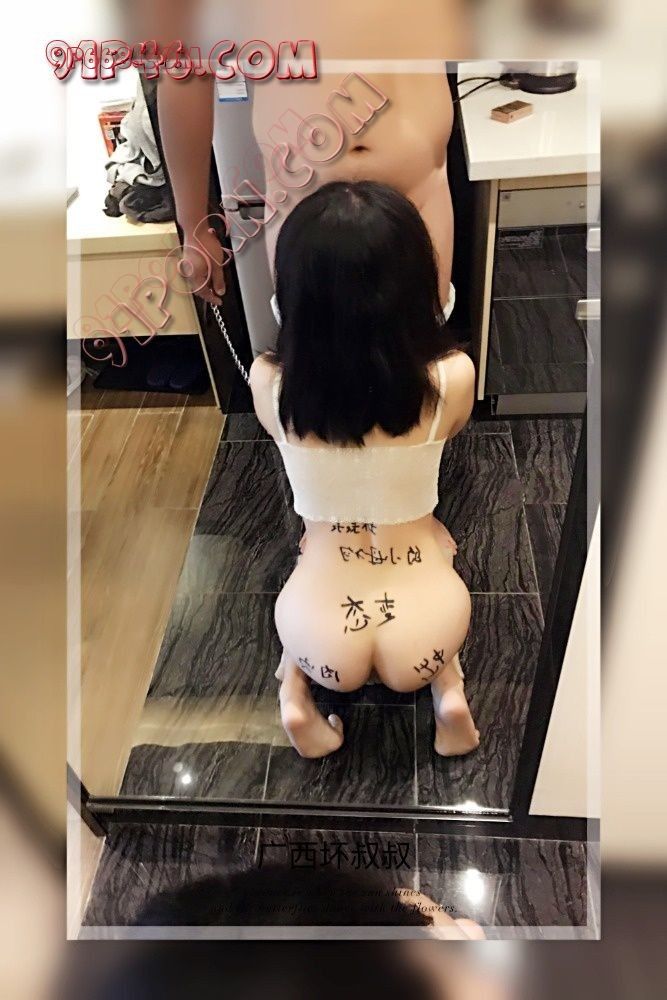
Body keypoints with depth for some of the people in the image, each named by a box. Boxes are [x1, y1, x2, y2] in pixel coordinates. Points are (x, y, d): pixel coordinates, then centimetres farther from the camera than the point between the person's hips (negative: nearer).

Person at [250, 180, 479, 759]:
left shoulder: (269, 384, -18)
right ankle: (447, 687, 14)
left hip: (321, 639, 1)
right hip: (424, 640, 0)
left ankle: (297, 692, 15)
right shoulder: (453, 378, -19)